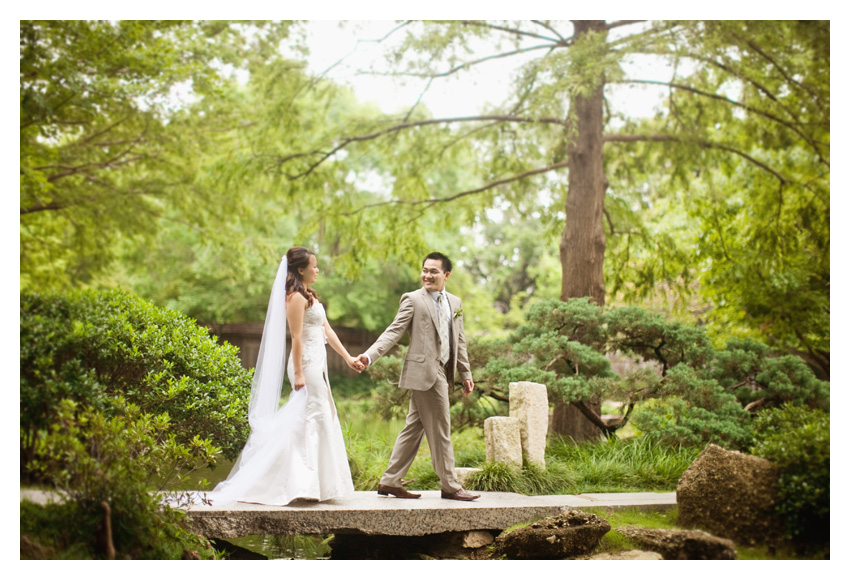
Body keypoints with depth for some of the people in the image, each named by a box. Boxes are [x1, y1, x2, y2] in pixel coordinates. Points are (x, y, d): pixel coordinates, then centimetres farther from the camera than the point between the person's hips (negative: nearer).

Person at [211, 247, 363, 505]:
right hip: (307, 365, -10)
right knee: (312, 420, -9)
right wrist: (298, 373, -20)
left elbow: (327, 330, 20)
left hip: (317, 365, 10)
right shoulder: (296, 297, -12)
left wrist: (348, 358, 18)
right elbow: (296, 337, -17)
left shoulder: (310, 296, 17)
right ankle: (305, 485, -6)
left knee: (321, 421, 12)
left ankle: (311, 484, 17)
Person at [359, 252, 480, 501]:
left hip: (442, 373, 7)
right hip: (424, 371, -7)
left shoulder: (455, 302, 17)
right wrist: (369, 355, -23)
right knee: (440, 431, -3)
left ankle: (390, 482, 17)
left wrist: (465, 374, 19)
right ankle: (450, 486, 6)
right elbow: (394, 332, -10)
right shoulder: (413, 299, -4)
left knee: (414, 428, 10)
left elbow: (459, 342, 21)